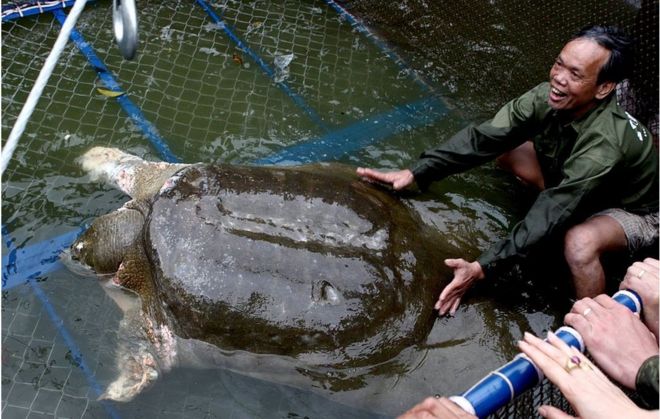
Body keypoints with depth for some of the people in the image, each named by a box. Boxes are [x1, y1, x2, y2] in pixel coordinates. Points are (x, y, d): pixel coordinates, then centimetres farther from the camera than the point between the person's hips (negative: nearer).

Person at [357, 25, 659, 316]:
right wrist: (416, 172, -35)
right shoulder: (548, 97, -23)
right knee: (506, 148, -5)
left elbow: (550, 214, -41)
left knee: (579, 242, -40)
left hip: (635, 209, -7)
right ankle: (572, 217, 8)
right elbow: (483, 138, -26)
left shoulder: (603, 144, -41)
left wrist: (482, 268, -44)